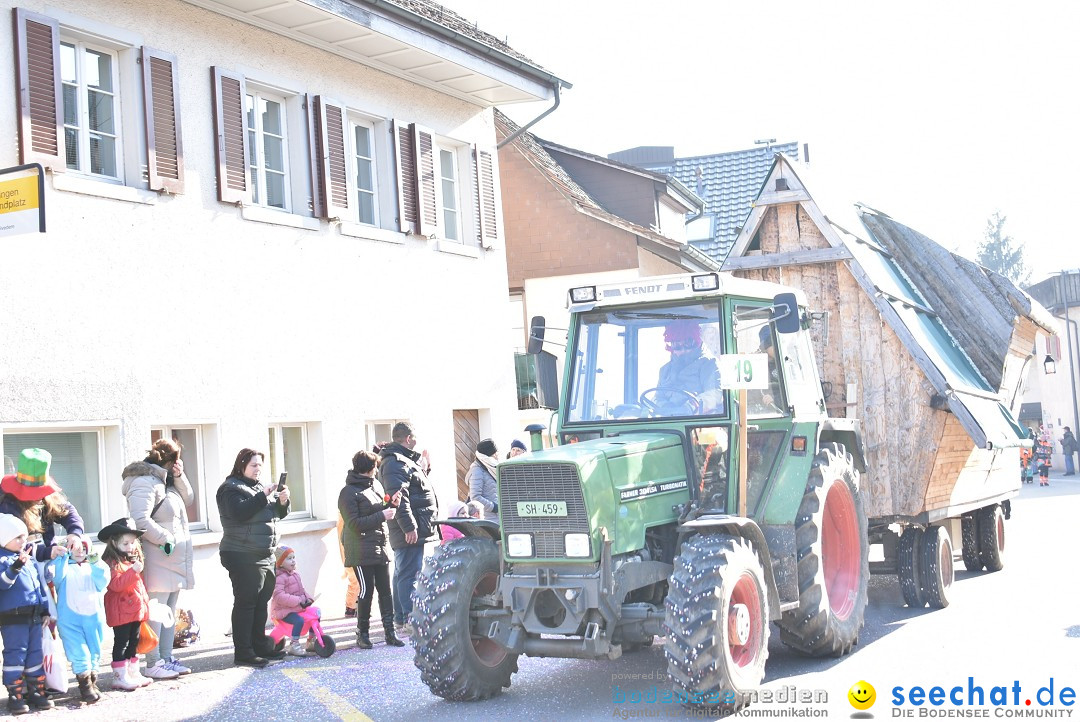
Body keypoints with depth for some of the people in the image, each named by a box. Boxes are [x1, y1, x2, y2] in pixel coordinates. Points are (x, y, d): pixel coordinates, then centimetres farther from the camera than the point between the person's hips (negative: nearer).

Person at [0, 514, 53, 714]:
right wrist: (16, 566, -42)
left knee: (36, 654, 11)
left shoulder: (30, 558, 16)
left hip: (34, 615, 8)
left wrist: (45, 609, 20)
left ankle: (36, 691, 19)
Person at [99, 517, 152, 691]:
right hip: (120, 612, -9)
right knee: (121, 643, -3)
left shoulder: (134, 560, 16)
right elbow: (116, 584, -27)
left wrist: (145, 601, 24)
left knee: (134, 642, 15)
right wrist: (133, 571, -31)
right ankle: (121, 677, 2)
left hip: (137, 610, 9)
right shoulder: (111, 563, -13)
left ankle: (134, 673, 23)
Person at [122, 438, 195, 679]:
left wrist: (179, 477, 6)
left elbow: (188, 499, 21)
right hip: (157, 560, -10)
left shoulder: (164, 480, 16)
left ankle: (166, 659, 21)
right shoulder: (144, 483, -15)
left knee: (169, 612, 14)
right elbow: (140, 520, -24)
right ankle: (153, 664, -3)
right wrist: (166, 538, -18)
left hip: (174, 559, 10)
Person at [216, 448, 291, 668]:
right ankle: (243, 652, -5)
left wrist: (282, 501, -1)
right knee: (246, 602, -7)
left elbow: (278, 513, 20)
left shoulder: (260, 486, 19)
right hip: (243, 556, -9)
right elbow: (239, 513, -23)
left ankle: (260, 645, 21)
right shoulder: (232, 488, -7)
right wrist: (263, 496, -23)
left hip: (265, 555, 9)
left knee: (261, 602, 13)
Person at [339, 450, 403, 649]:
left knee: (385, 590, 5)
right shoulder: (348, 493, -9)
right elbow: (354, 524, -15)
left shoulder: (376, 484, 14)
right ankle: (362, 634, 7)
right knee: (366, 591, -5)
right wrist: (381, 516, -17)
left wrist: (392, 504, 2)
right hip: (361, 552, -7)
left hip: (381, 548, 7)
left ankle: (389, 632, 9)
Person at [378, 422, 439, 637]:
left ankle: (400, 619, 20)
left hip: (409, 531, 11)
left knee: (402, 574, 14)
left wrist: (422, 462, 27)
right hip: (410, 531, -11)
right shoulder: (396, 463, -15)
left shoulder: (404, 460, 20)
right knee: (410, 575, -11)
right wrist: (409, 527, -26)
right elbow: (399, 498, -23)